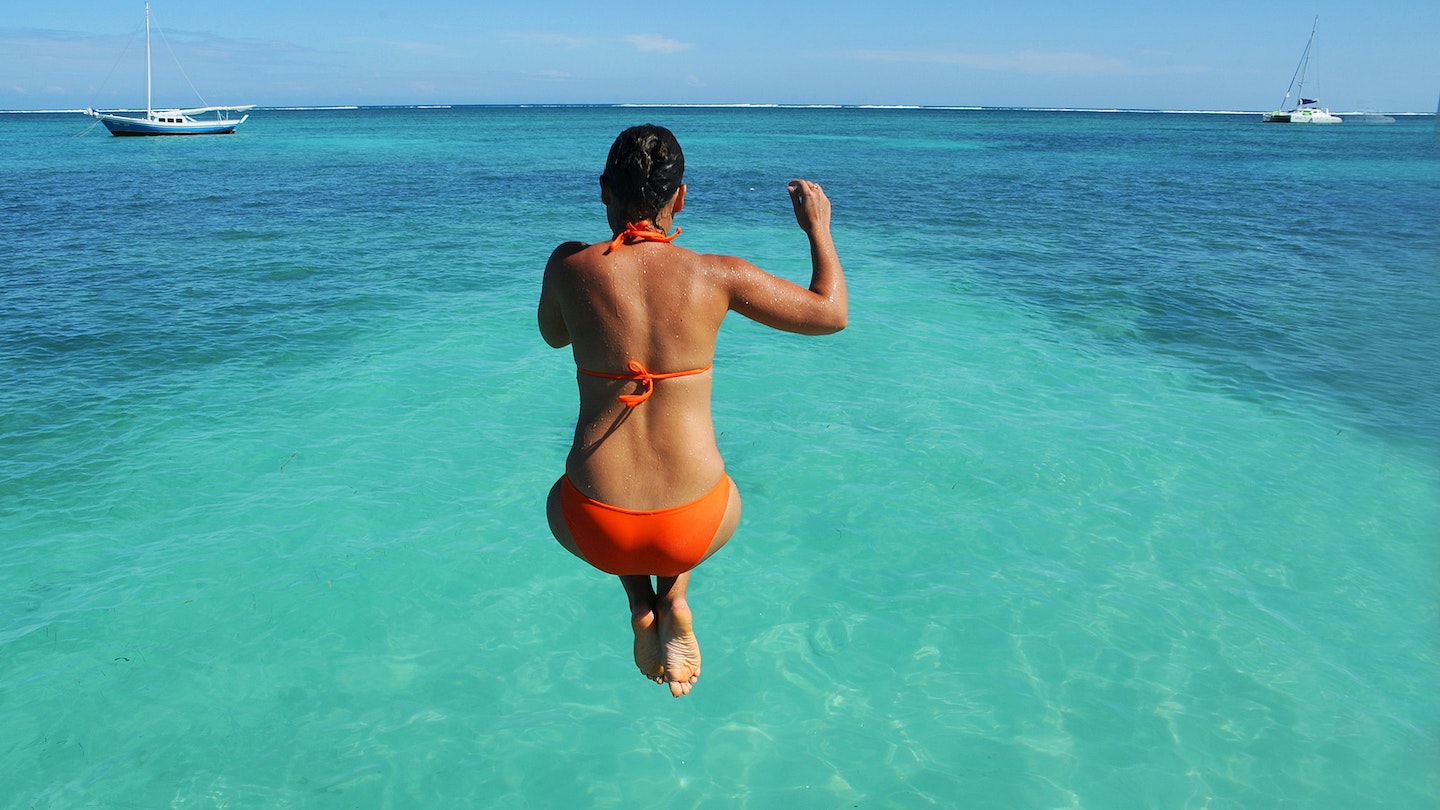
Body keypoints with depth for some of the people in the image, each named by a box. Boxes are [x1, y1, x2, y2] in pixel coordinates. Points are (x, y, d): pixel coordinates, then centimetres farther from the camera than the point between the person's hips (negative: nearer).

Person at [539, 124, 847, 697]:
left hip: (596, 531, 0)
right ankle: (675, 596, 15)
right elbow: (831, 313, 5)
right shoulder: (718, 275, -8)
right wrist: (818, 229, 20)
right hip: (692, 529, 1)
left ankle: (641, 606, 18)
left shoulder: (569, 265, -7)